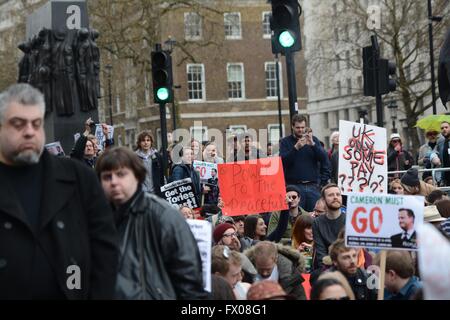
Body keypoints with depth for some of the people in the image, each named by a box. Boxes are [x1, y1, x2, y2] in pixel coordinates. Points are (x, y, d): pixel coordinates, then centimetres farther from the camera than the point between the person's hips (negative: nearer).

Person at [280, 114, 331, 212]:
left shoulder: (313, 140, 12)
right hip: (295, 186, -2)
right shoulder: (285, 142, 6)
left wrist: (312, 144, -14)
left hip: (313, 185, 2)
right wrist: (296, 148, -21)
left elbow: (324, 158, 1)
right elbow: (283, 161, -8)